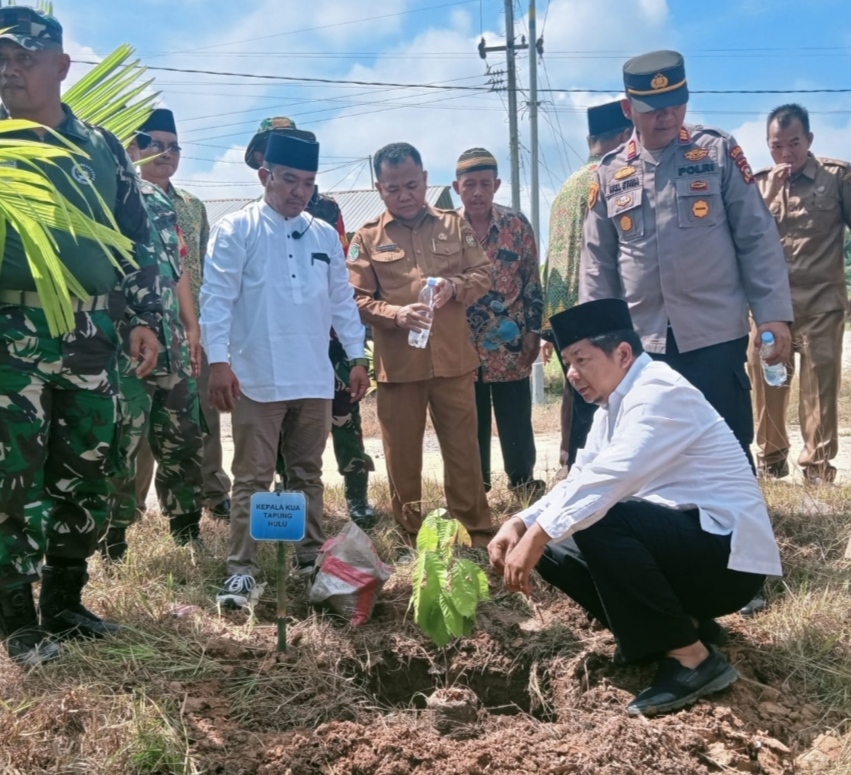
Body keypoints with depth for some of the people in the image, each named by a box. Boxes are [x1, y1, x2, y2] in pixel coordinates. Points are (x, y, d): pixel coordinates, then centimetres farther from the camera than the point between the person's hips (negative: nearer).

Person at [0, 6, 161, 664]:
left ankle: (65, 603, 24)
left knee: (87, 481, 8)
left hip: (91, 336, 3)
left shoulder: (103, 149, 11)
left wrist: (145, 318, 7)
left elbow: (137, 240, 14)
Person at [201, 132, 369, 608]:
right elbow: (218, 298, -8)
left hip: (314, 378, 5)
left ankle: (312, 559, 25)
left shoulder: (325, 236, 11)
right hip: (257, 378, -4)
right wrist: (219, 361, -17)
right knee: (252, 479, 0)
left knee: (308, 474, 14)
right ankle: (242, 572, 6)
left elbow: (342, 300, 15)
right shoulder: (236, 230, -3)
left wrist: (358, 356, 10)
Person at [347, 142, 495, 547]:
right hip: (397, 365, 0)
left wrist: (454, 286, -14)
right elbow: (355, 299, -2)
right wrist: (395, 314, -20)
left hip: (453, 360, 1)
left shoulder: (454, 224, 8)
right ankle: (411, 540, 22)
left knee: (463, 451, 7)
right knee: (402, 457, 8)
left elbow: (482, 275, 8)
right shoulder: (367, 237, 2)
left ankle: (477, 536, 20)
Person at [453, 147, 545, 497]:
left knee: (516, 417, 8)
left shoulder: (517, 224, -2)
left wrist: (533, 330, -3)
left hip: (509, 342, 0)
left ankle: (523, 479, 26)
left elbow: (532, 281, 1)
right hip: (463, 343, 1)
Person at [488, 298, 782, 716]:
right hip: (677, 538, 9)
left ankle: (691, 657, -15)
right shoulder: (612, 406, 11)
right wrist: (521, 523, -7)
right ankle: (682, 622, 8)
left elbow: (610, 478, -32)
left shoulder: (659, 392, -19)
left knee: (599, 522, -31)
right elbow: (578, 481, 9)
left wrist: (536, 535, -29)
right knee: (555, 550, 5)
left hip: (727, 554, -9)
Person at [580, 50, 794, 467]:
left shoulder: (719, 151, 1)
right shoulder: (609, 173, 7)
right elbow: (597, 262, 9)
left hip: (716, 335, -2)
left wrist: (773, 313, -7)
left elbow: (757, 238, 0)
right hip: (642, 340, 3)